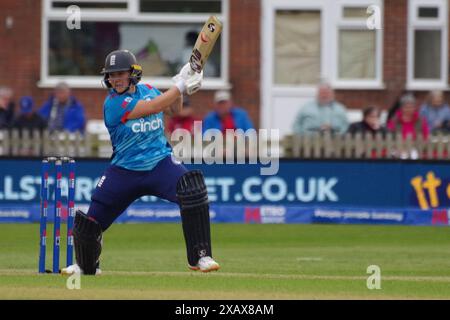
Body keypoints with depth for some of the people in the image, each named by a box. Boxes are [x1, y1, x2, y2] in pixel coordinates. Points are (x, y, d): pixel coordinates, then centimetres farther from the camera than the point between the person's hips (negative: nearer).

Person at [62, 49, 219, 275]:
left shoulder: (148, 90, 4)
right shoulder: (113, 103, -15)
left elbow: (173, 110, 20)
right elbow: (153, 107, -24)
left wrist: (180, 91, 0)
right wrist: (180, 85, -19)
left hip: (160, 163, 2)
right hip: (124, 170, -2)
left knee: (192, 190, -26)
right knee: (91, 222, -1)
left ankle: (200, 257, -20)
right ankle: (86, 265, 32)